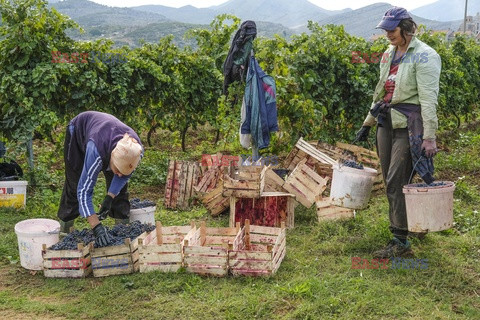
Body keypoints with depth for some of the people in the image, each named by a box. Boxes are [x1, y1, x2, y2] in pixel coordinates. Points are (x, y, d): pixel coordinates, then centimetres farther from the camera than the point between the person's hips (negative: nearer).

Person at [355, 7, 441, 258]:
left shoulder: (423, 56, -11)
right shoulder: (389, 54, 14)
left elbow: (429, 99, -17)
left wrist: (429, 136, -22)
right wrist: (368, 123, 22)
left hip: (409, 125, -8)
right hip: (386, 122, 8)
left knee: (396, 182, -10)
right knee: (390, 181, 10)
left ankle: (400, 241, -1)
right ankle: (409, 223, 24)